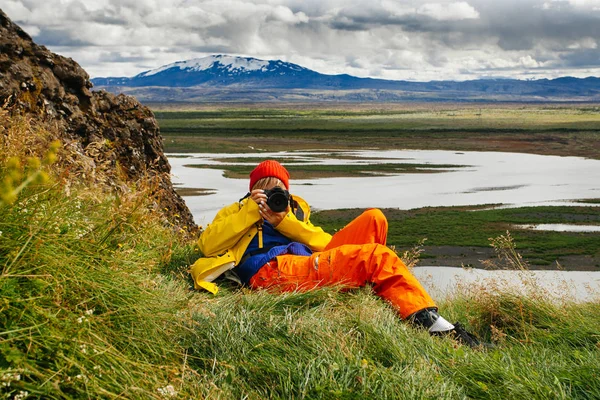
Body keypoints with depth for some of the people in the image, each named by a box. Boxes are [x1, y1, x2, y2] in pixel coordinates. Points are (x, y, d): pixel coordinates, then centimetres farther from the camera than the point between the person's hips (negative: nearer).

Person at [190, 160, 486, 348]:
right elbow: (206, 244, 6)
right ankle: (433, 324, -24)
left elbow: (326, 242, 16)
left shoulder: (294, 210, 38)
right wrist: (250, 212, 4)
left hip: (309, 265, 5)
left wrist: (286, 221, 3)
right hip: (270, 270, -5)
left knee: (373, 219, -9)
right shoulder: (237, 212, 30)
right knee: (379, 257, -20)